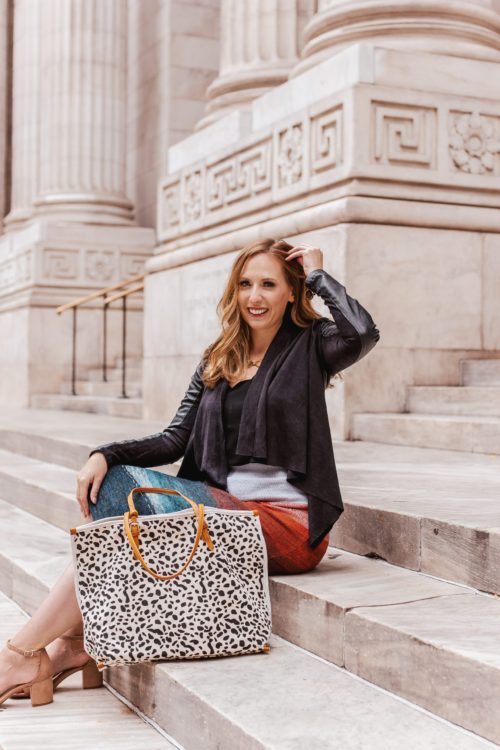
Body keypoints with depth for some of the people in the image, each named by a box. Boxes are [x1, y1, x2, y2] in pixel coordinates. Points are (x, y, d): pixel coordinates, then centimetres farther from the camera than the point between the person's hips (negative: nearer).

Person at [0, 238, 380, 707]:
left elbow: (363, 333, -22)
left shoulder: (310, 347, 1)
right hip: (228, 505, 6)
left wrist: (319, 275, -7)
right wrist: (105, 455, -6)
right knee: (118, 481, -16)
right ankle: (74, 641, -18)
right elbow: (175, 440, 10)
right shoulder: (217, 361, 17)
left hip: (290, 522, -6)